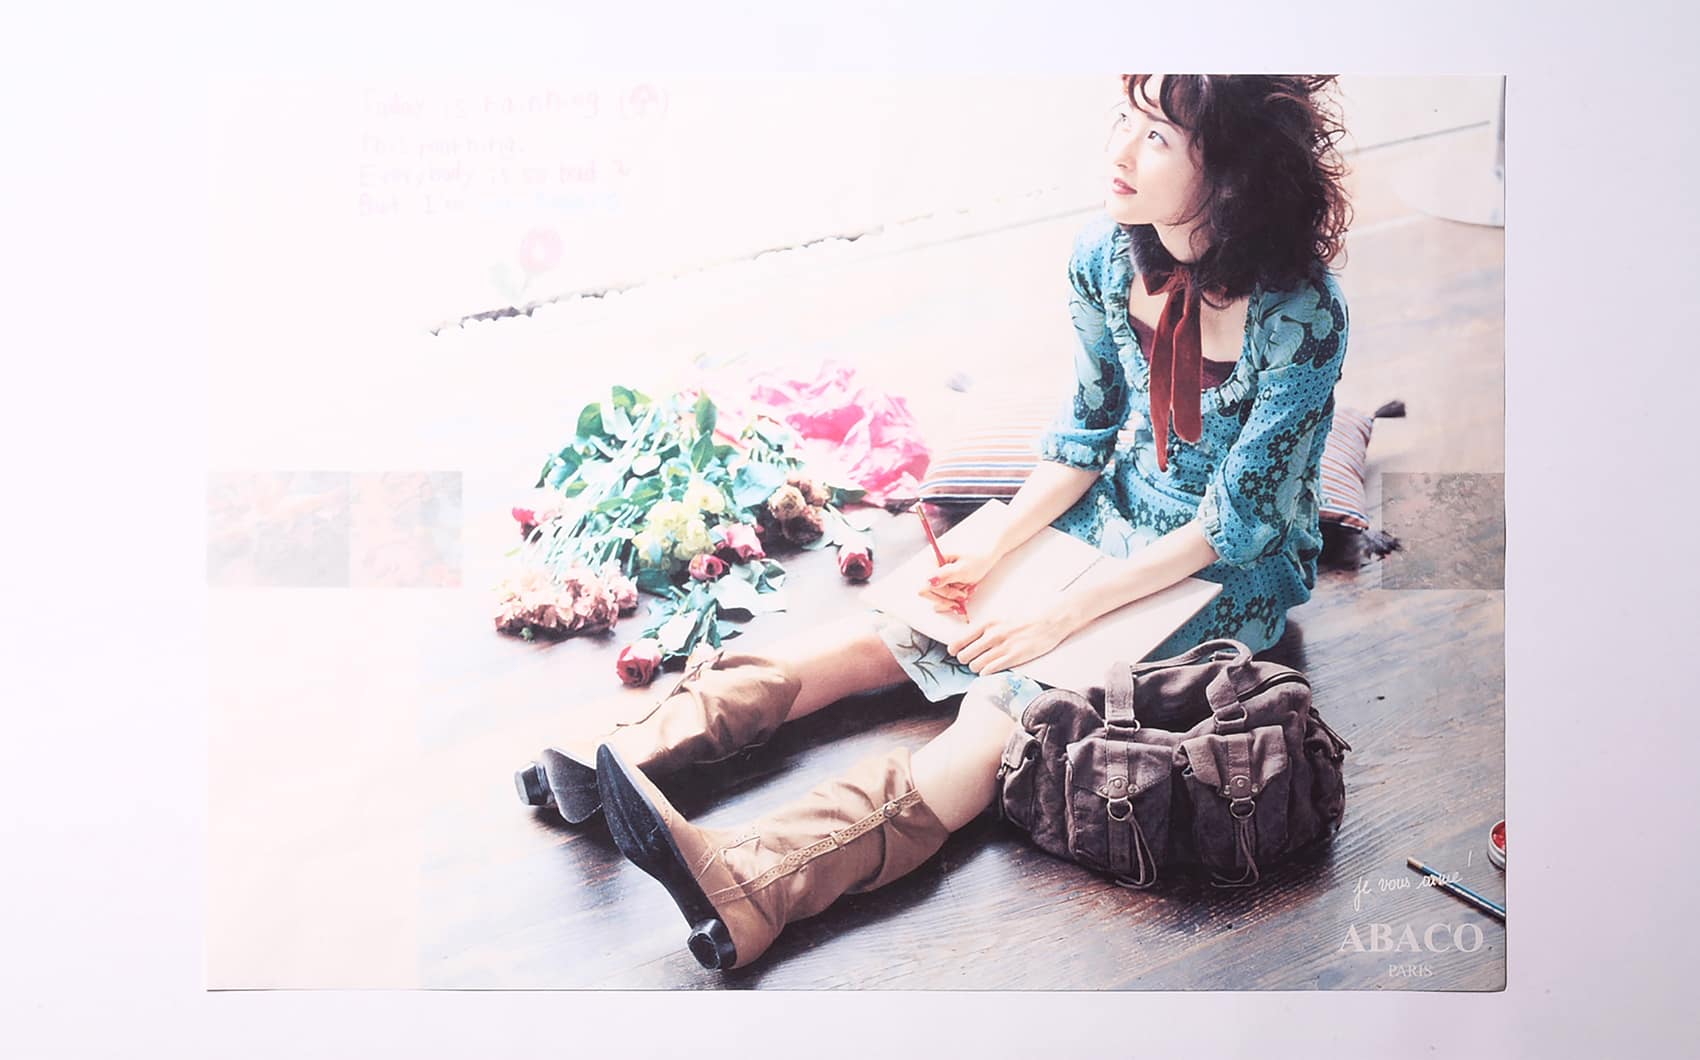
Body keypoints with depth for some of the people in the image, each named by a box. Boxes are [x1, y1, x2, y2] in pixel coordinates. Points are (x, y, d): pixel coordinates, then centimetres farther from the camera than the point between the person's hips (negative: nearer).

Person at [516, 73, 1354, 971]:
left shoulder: (1300, 316, -25)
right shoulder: (1107, 255, -10)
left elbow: (1236, 522, -20)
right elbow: (1087, 430, 2)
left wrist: (1058, 615, -22)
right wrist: (993, 551, -10)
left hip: (1236, 572, -5)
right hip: (1123, 510, 6)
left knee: (1014, 700, -28)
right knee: (897, 624, -12)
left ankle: (746, 888, -42)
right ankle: (629, 751, -18)